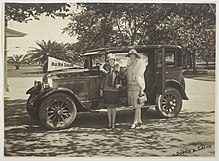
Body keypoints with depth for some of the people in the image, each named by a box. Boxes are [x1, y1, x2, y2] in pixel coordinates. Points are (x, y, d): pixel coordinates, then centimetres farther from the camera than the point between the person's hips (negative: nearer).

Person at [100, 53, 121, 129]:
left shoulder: (117, 68, 0)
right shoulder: (106, 68, 4)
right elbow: (103, 79, 10)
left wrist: (119, 85, -15)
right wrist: (101, 89, 9)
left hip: (114, 90, -2)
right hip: (107, 89, 2)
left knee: (113, 106, 4)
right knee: (108, 106, 7)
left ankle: (113, 122, 14)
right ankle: (109, 122, 17)